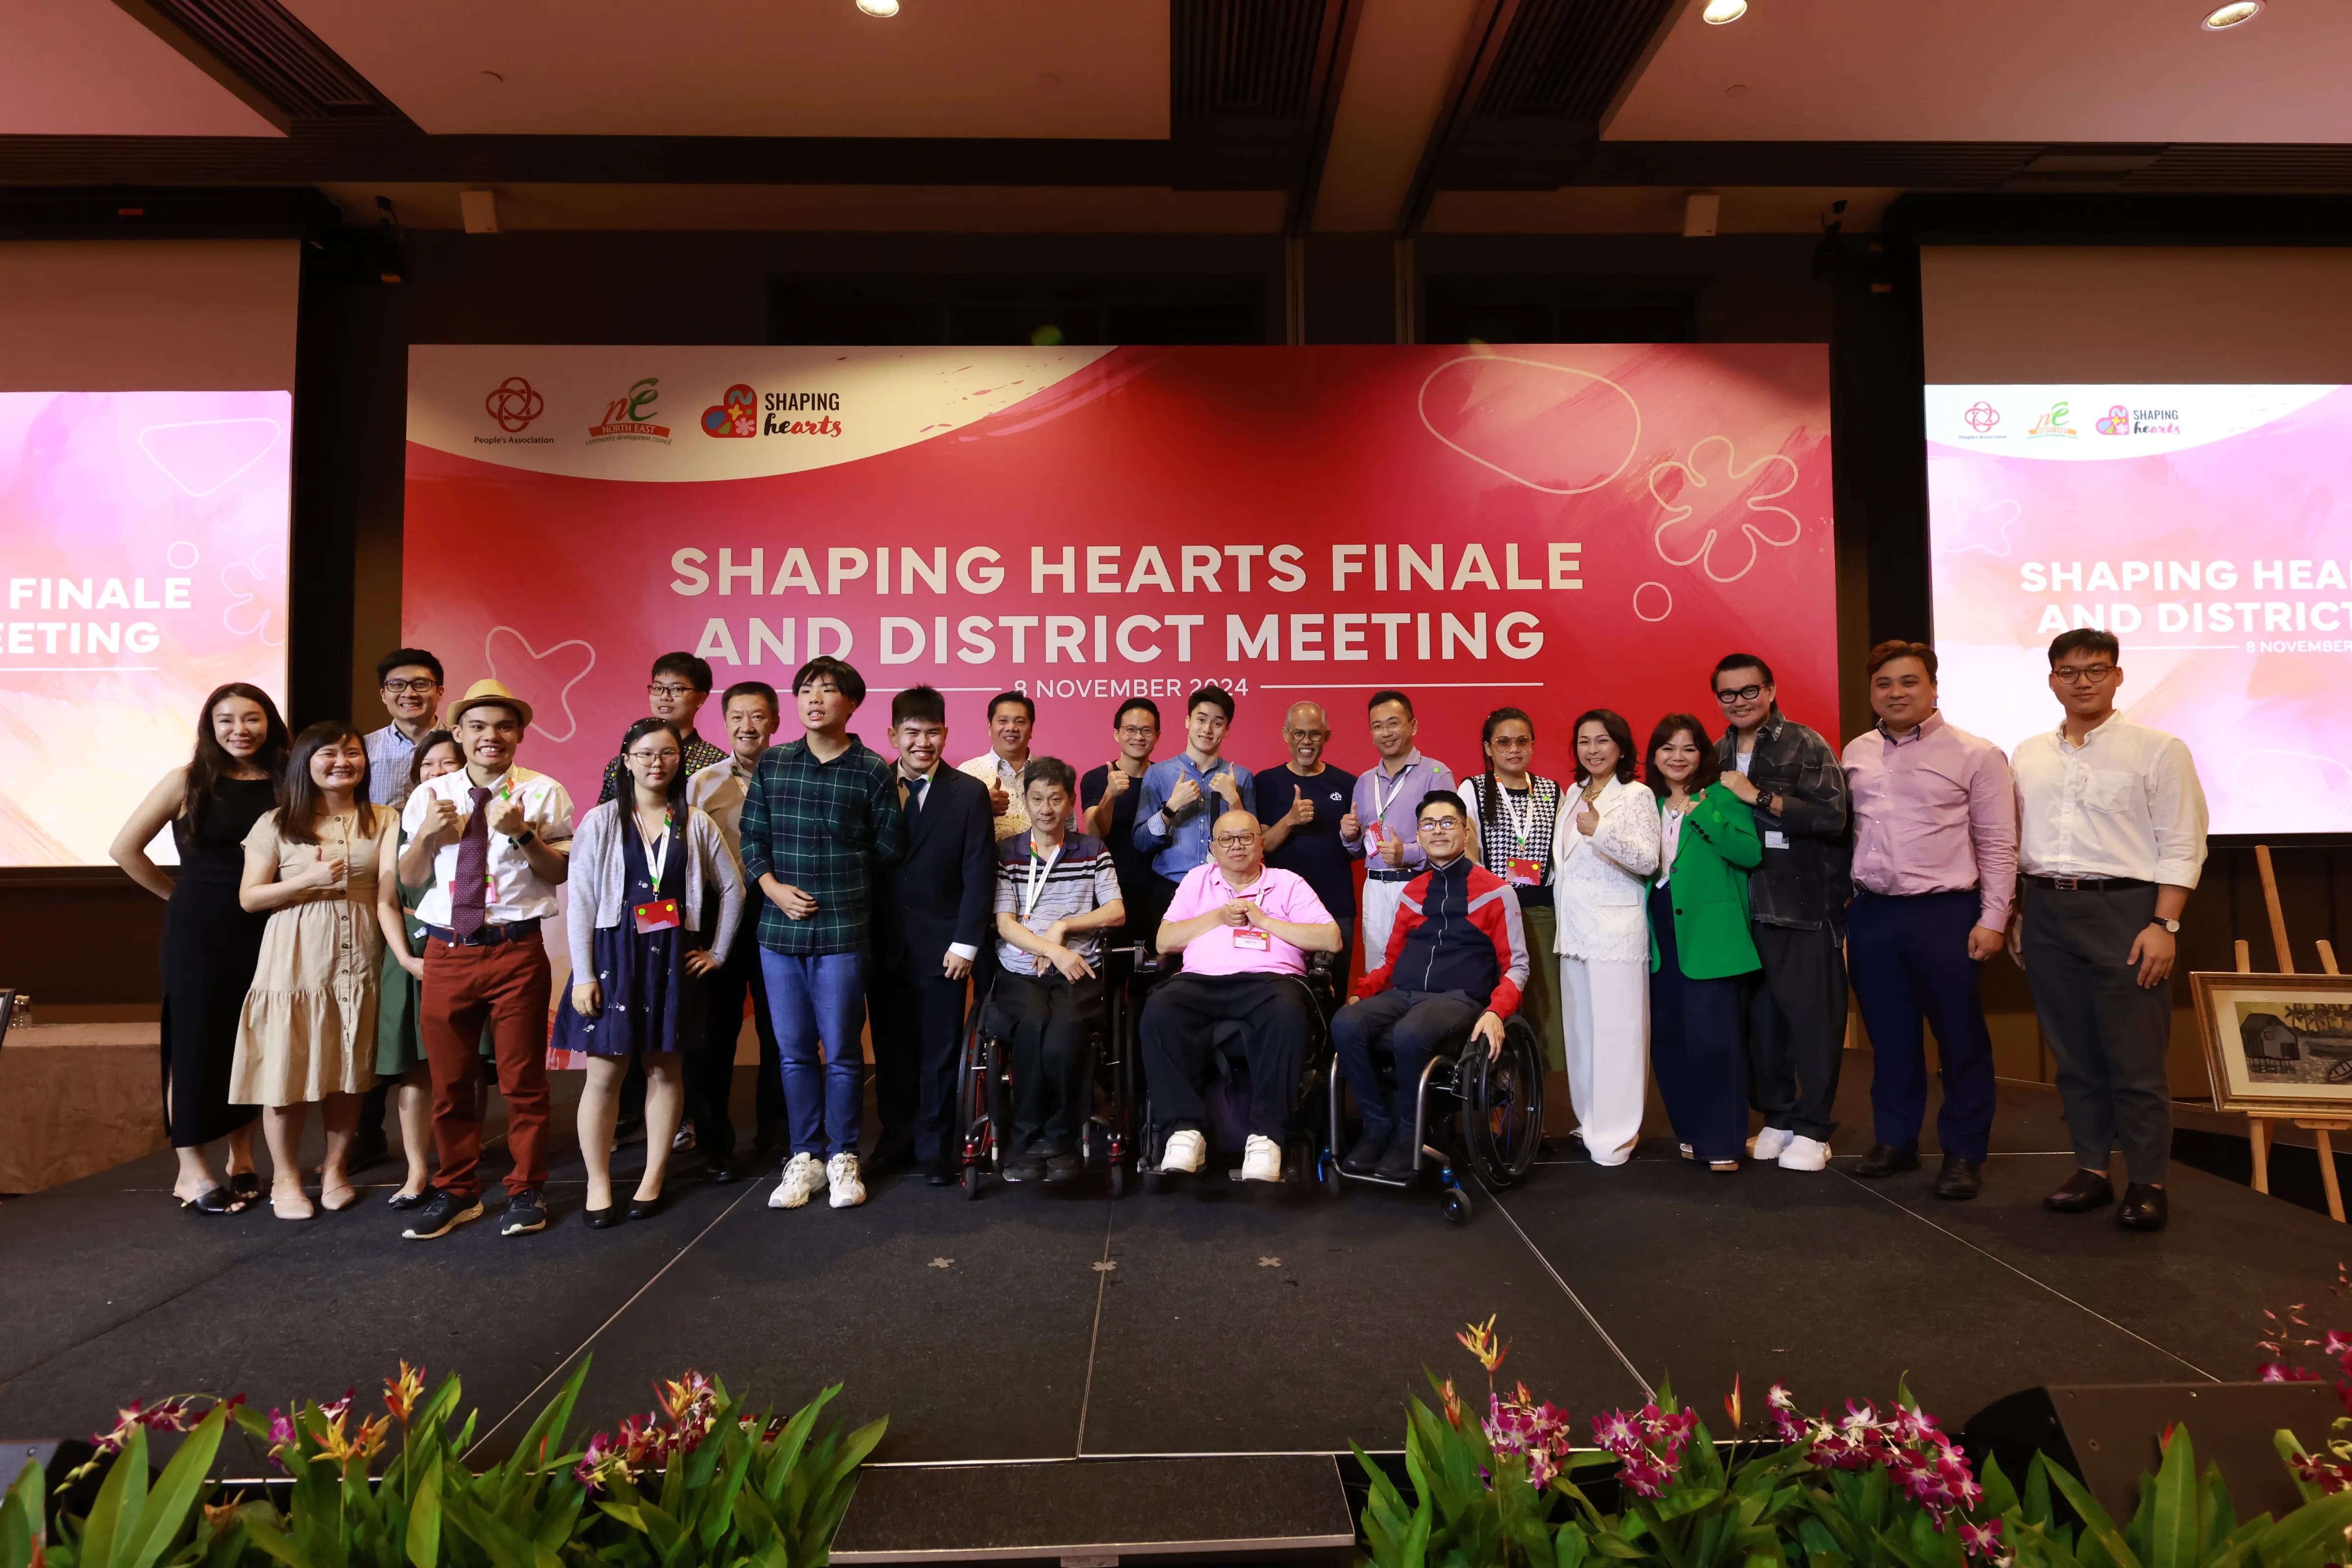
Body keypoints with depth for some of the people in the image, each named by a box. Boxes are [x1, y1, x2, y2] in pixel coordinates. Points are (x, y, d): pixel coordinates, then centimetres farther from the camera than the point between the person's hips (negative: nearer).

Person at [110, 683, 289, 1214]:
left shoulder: (286, 784, 1)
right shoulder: (188, 781, -5)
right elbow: (125, 848, -2)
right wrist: (181, 895, 0)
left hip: (265, 930, 3)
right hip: (199, 931, -2)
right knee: (196, 1038, 4)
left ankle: (242, 1159, 23)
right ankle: (192, 1171, 13)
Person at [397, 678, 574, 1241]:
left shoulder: (543, 793, -1)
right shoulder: (431, 794, 8)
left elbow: (561, 873, -5)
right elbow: (410, 877, 9)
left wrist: (523, 835, -19)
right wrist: (428, 834, -8)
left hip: (517, 949, -3)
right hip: (446, 951, 3)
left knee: (522, 1077, 6)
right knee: (450, 1079, 12)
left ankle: (526, 1191, 21)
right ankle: (457, 1192, 28)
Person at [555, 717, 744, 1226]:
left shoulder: (696, 824, 3)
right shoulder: (601, 821, -1)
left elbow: (732, 888, 11)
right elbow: (581, 901, -4)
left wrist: (717, 950, 8)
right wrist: (583, 975, -8)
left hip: (671, 959, 2)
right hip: (613, 954, -1)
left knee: (664, 1068, 8)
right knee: (604, 1072, -1)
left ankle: (654, 1178, 19)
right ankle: (598, 1184, 13)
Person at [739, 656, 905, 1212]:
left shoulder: (873, 770, -3)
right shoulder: (772, 764, 8)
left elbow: (890, 848, 2)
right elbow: (752, 837, 8)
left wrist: (840, 876, 5)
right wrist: (774, 887, -6)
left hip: (843, 931, -3)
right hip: (779, 929, 3)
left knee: (841, 1051, 4)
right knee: (794, 1051, 10)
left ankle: (842, 1157, 20)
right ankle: (805, 1157, 24)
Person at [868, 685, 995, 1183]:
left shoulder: (970, 794, -1)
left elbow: (979, 876, -4)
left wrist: (965, 944, -9)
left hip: (940, 948, -2)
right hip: (883, 946, 2)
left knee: (939, 1053, 6)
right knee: (891, 1051, 11)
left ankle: (934, 1147, 19)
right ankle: (896, 1139, 26)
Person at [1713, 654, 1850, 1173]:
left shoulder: (1806, 746, -4)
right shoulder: (1718, 756, 12)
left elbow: (1832, 816, -16)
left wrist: (1758, 797, -17)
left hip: (1805, 904, -4)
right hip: (1744, 906, 4)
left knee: (1812, 1017, 0)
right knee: (1760, 1016, 8)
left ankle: (1813, 1128, 12)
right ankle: (1777, 1117, 22)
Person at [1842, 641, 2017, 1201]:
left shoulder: (1975, 754, -5)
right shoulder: (1855, 754, 9)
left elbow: (1997, 845, -5)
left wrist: (1993, 918, -9)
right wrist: (1843, 904, 10)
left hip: (1945, 912, -4)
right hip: (1871, 914, 4)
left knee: (1960, 1038, 4)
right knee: (1888, 1035, 12)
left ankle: (1964, 1153, 17)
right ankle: (1895, 1141, 25)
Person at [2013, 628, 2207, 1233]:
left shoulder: (2157, 749, -2)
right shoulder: (2029, 756, 11)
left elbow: (2182, 846, -6)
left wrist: (2164, 924, -13)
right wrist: (2016, 915, 11)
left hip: (2124, 909, -4)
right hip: (2047, 913, 4)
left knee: (2135, 1058, 1)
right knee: (2073, 1053, 10)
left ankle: (2147, 1181, 14)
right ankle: (2092, 1168, 21)